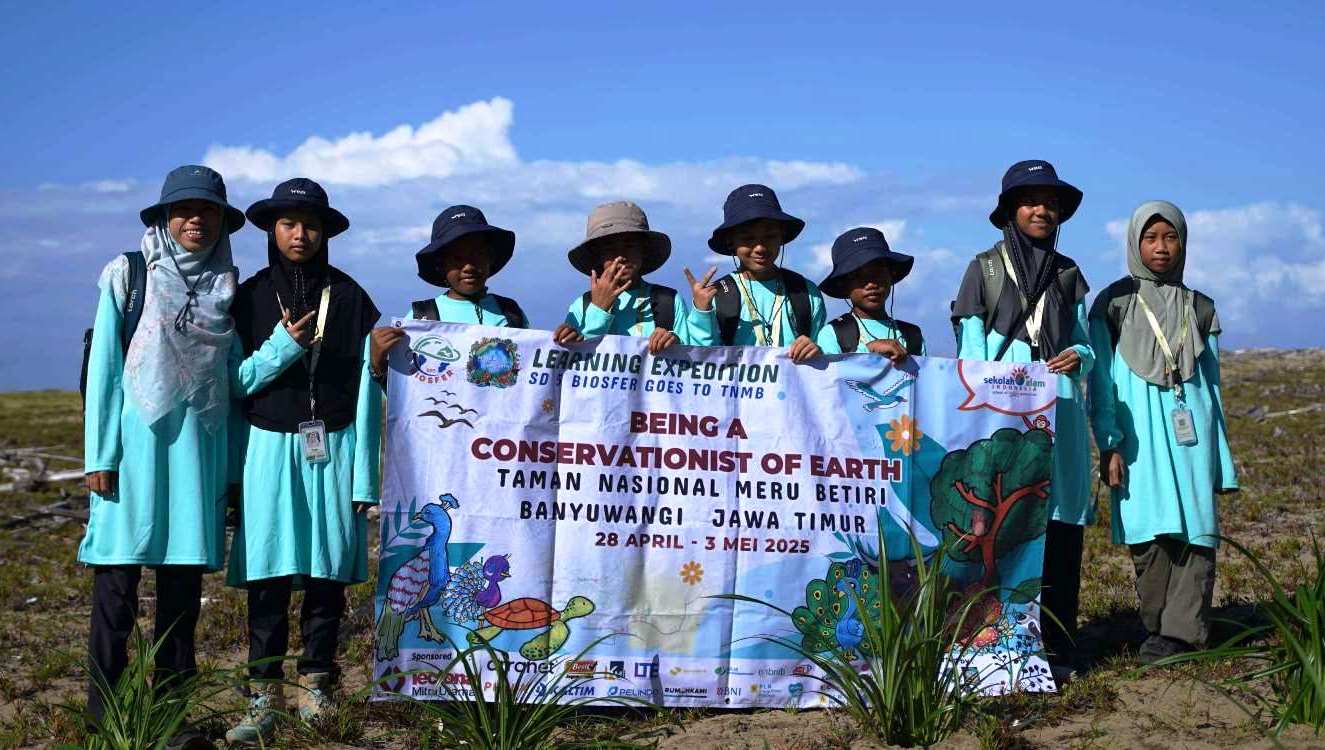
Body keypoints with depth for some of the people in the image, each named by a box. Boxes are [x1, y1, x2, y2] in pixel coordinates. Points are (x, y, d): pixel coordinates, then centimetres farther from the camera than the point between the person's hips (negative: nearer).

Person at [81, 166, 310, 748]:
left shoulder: (224, 289, 13)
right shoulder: (129, 274, 2)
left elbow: (237, 378, 9)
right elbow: (103, 367, -1)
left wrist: (285, 344, -7)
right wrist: (99, 454, -6)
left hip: (198, 445, 4)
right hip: (137, 439, -3)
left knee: (184, 579, 7)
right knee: (118, 576, -2)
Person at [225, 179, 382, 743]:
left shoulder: (349, 296, 5)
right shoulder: (250, 296, 7)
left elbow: (364, 387, 4)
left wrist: (364, 474, 0)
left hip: (333, 448, 0)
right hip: (268, 447, 0)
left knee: (327, 574, 2)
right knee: (267, 574, -4)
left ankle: (315, 688, 13)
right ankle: (263, 699, 2)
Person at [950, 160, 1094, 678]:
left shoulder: (1068, 273, 16)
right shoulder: (985, 268, 6)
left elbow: (1084, 342, 18)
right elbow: (970, 350, 2)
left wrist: (1077, 357, -6)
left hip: (1059, 409, 3)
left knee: (1060, 525, -1)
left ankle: (1055, 649, 4)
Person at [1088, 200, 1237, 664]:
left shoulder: (1199, 308, 14)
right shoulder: (1113, 304, 6)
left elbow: (1212, 384, 16)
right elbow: (1101, 382, 2)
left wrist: (1221, 459, 13)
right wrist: (1109, 444, -8)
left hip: (1190, 432, 2)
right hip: (1139, 433, -2)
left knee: (1195, 529, -8)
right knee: (1149, 533, -4)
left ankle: (1181, 631, -7)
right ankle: (1157, 626, 4)